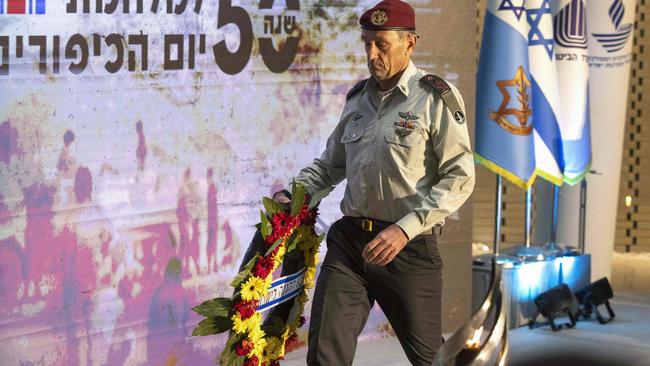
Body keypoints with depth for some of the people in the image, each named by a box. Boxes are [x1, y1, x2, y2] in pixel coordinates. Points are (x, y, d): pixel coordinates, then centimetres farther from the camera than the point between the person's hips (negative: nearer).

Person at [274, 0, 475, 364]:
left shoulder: (437, 97, -6)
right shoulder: (359, 97, 12)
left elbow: (460, 177, -11)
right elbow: (331, 163, 25)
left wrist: (406, 228, -20)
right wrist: (293, 193, 6)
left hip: (409, 248, -4)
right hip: (349, 240, 5)